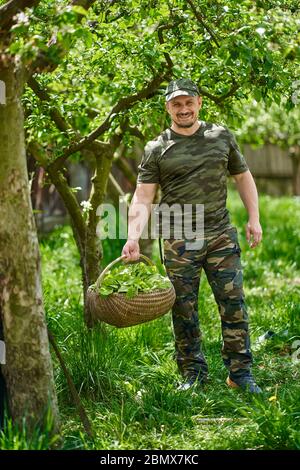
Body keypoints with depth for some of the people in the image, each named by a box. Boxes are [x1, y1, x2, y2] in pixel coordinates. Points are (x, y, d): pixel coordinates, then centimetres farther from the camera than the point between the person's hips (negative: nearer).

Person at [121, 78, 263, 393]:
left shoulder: (222, 137, 9)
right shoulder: (156, 150, 1)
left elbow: (243, 177, 17)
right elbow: (142, 197, -5)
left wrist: (254, 219, 7)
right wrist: (133, 237, -19)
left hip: (221, 237, 2)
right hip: (179, 242, -1)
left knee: (234, 305, -1)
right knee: (184, 311, 4)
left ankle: (240, 373, 8)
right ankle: (193, 374, 16)